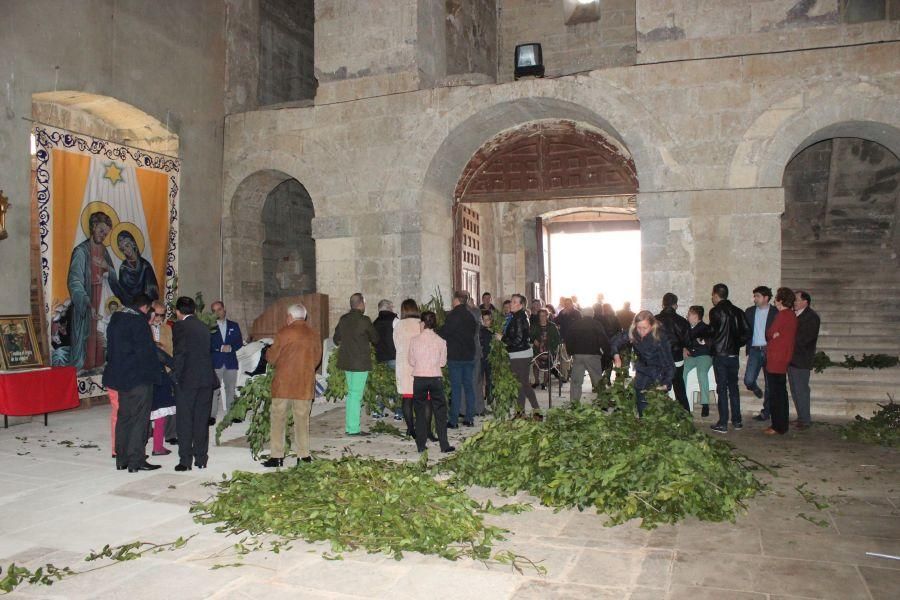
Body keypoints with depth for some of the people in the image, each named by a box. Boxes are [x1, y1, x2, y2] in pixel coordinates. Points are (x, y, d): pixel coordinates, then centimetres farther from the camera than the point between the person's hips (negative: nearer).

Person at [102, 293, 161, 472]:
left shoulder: (115, 319, 11)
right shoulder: (139, 321, -16)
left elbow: (111, 348, 17)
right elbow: (147, 351, -16)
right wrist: (154, 373, -8)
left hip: (120, 377, 8)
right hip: (139, 378, -8)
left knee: (123, 417, 15)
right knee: (139, 418, -2)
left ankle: (121, 459, 21)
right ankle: (136, 461, 0)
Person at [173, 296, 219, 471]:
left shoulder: (179, 326, -6)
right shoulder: (203, 327, 12)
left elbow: (179, 353, -12)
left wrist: (177, 376, -4)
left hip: (187, 379, -5)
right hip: (206, 379, 5)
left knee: (185, 421, 2)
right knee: (202, 420, 10)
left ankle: (185, 461, 4)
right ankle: (201, 459, 14)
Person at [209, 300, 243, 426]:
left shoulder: (234, 326, 14)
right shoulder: (210, 327, 4)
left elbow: (240, 343, 10)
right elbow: (208, 345, -2)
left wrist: (230, 347, -8)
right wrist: (221, 348, -13)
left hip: (231, 362, 3)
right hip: (215, 362, -3)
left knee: (231, 389, 7)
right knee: (214, 389, -8)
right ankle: (212, 415, -7)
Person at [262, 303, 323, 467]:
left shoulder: (284, 333, -8)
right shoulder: (314, 335, 5)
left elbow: (271, 357, -3)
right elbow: (317, 359, 11)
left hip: (283, 383, -4)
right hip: (305, 385, 4)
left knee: (278, 419, 5)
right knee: (302, 419, 10)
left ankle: (276, 456, 6)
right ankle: (304, 455, 11)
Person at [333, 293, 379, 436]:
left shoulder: (343, 319, 6)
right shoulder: (364, 320, -13)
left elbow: (336, 339, 16)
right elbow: (375, 338, -3)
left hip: (346, 361, 7)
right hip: (360, 362, -7)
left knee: (351, 393, 15)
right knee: (356, 394, -3)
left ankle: (349, 426, 19)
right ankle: (353, 429, -1)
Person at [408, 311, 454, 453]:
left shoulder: (414, 340, -5)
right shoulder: (441, 341, -4)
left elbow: (411, 361, 3)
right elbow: (443, 362, 5)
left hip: (419, 379, 0)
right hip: (436, 378, 0)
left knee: (420, 412, 10)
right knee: (440, 411, 7)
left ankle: (421, 445, 13)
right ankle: (444, 445, 8)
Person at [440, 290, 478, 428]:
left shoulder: (453, 315, -13)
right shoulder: (471, 316, 8)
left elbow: (443, 333, -11)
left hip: (455, 356, -6)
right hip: (469, 356, 6)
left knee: (456, 388, -3)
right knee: (469, 386, 10)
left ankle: (454, 420, -1)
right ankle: (469, 418, 13)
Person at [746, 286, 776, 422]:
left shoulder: (775, 313, -2)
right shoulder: (749, 311, 8)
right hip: (754, 350, 2)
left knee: (769, 384, 5)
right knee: (748, 381, -9)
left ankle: (766, 412, 17)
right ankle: (757, 390, 26)